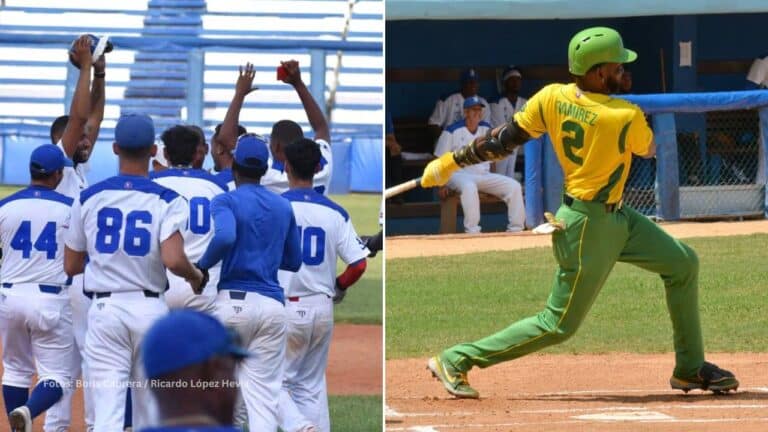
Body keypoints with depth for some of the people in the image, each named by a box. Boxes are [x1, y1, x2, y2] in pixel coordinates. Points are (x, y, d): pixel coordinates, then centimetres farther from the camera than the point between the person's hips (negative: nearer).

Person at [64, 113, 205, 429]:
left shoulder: (89, 198, 2)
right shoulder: (167, 201, -6)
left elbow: (71, 267, 7)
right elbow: (173, 261, -20)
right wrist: (196, 276, 1)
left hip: (104, 308, 0)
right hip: (150, 308, 0)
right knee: (150, 407, 14)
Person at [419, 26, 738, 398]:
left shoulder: (551, 98, -8)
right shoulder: (627, 118, -24)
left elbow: (502, 141, -4)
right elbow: (649, 150, -2)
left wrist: (452, 162, 6)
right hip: (590, 227, -9)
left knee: (683, 264, 15)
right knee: (558, 325, 1)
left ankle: (689, 369, 25)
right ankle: (456, 360, 7)